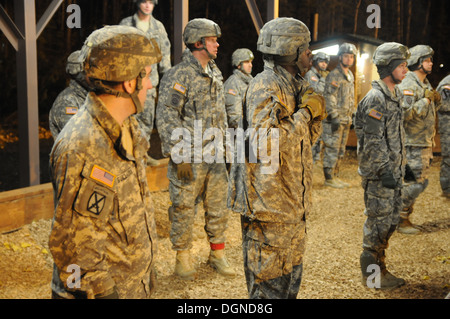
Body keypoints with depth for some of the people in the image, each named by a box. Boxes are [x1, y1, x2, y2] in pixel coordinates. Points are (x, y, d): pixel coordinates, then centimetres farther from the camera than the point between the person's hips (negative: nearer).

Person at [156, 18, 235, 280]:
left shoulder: (215, 73, 12)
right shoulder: (179, 76, -13)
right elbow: (166, 118, -17)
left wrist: (224, 144, 18)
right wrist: (179, 156, -20)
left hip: (215, 154, 7)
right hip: (189, 156, -7)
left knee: (219, 207, 12)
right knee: (184, 208, 4)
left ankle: (218, 254, 27)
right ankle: (183, 258, 19)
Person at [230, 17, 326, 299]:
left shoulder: (294, 84, 13)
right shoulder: (265, 87, -17)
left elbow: (307, 138, 18)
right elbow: (267, 140, -31)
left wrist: (316, 113, -2)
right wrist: (305, 112, -21)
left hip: (293, 200, 10)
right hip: (269, 202, -9)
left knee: (292, 274, 21)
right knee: (269, 279, 3)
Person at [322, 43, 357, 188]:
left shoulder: (350, 75, 16)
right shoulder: (334, 75, -12)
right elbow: (329, 98, -16)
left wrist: (352, 114, 19)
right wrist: (334, 117, -20)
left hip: (346, 120, 9)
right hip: (335, 120, -9)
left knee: (341, 151, 13)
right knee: (332, 150, -5)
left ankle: (335, 176, 21)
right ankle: (329, 178, 2)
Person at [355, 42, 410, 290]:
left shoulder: (394, 95, 13)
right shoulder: (375, 98, -18)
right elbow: (373, 141, -22)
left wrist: (401, 166, 20)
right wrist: (384, 170, -22)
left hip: (392, 171, 10)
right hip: (379, 174, -10)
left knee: (391, 220, 16)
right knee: (378, 222, 0)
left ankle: (379, 267, 28)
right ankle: (371, 274, 13)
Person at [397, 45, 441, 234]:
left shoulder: (425, 83, 15)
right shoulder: (408, 85, -16)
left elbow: (431, 109, 24)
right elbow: (405, 113, -27)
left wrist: (436, 101, 4)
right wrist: (425, 100, -21)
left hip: (425, 142, 10)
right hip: (413, 143, -10)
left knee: (419, 181, 13)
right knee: (416, 181, -8)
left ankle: (404, 215, 22)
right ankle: (398, 218, 3)